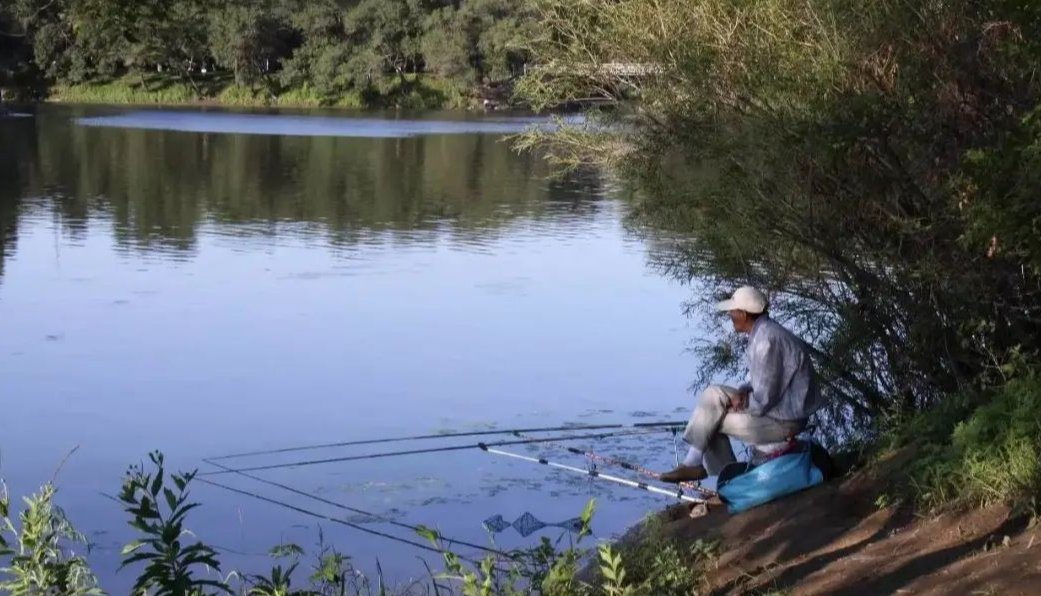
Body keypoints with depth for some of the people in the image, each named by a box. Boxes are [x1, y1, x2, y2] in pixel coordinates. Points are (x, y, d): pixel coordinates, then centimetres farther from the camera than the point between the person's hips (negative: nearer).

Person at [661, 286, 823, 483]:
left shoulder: (767, 340, -25)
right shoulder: (762, 331, 7)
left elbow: (764, 398, -26)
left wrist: (742, 405, -7)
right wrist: (742, 392, -2)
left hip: (783, 421, -10)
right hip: (781, 408, 10)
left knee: (710, 419, -8)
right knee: (714, 394, 7)